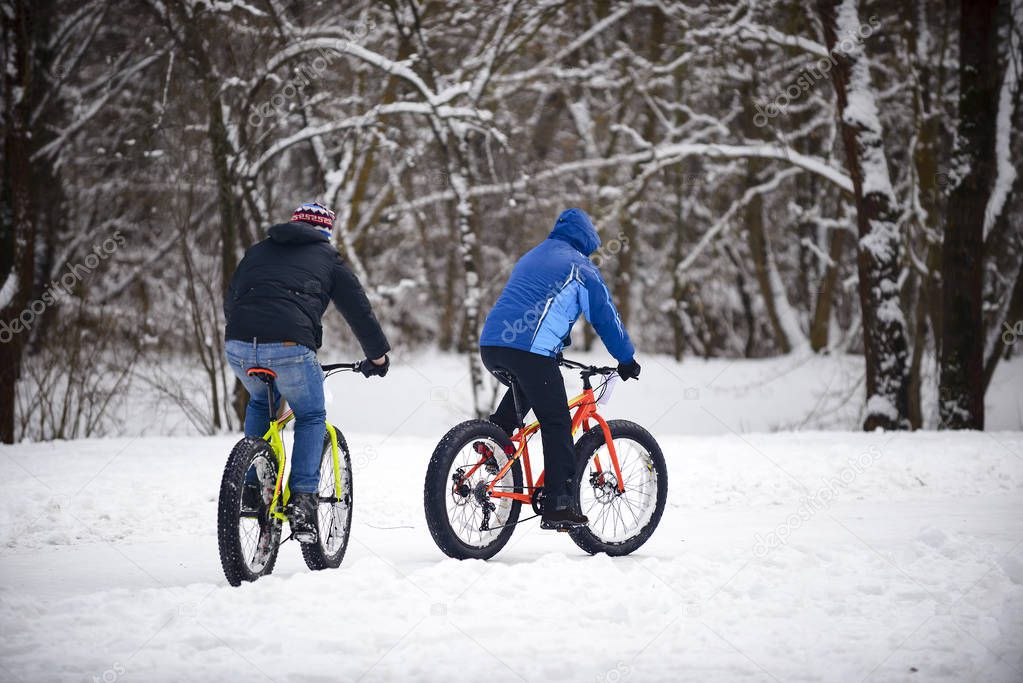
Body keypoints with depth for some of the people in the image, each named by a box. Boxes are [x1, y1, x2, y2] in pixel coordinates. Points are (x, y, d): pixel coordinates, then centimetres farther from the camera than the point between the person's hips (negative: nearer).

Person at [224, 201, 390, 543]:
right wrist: (378, 356, 32)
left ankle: (252, 486, 25)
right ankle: (302, 499, 4)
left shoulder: (257, 251, 29)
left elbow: (229, 300, 36)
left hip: (238, 346, 4)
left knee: (260, 403, 33)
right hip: (289, 348, -4)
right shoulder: (328, 259, 19)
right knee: (311, 417, 18)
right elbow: (359, 309, 20)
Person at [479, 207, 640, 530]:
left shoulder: (531, 257, 30)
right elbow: (605, 316, 9)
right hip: (530, 349, -7)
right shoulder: (580, 267, 8)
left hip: (490, 344, 7)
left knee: (523, 389, 36)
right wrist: (627, 359, 22)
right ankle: (559, 504, -6)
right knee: (557, 424, 0)